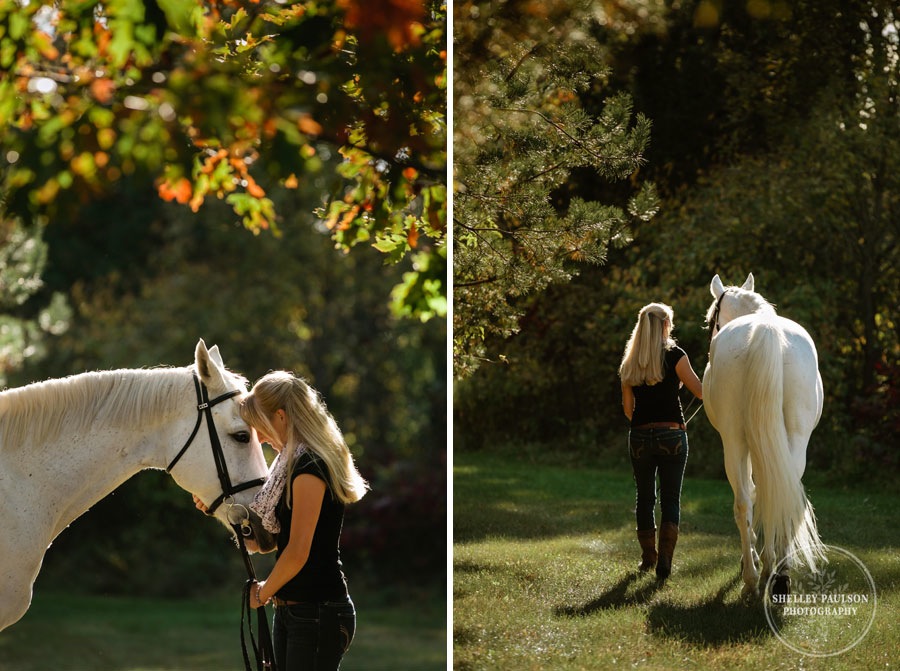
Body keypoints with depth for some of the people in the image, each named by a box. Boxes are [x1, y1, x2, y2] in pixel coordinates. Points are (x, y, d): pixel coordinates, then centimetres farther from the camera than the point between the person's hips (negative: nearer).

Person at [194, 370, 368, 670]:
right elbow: (272, 538, 17)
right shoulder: (293, 461, 14)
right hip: (289, 609, 10)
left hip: (319, 613, -10)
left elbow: (297, 552, -21)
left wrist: (263, 592, -6)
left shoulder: (310, 466, -17)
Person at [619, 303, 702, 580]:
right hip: (672, 435, -3)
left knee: (645, 497, 15)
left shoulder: (629, 363, 6)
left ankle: (648, 556, 24)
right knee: (671, 499, 0)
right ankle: (665, 556, -15)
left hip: (639, 437, 3)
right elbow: (701, 391, -2)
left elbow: (628, 408, 10)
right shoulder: (674, 356, -6)